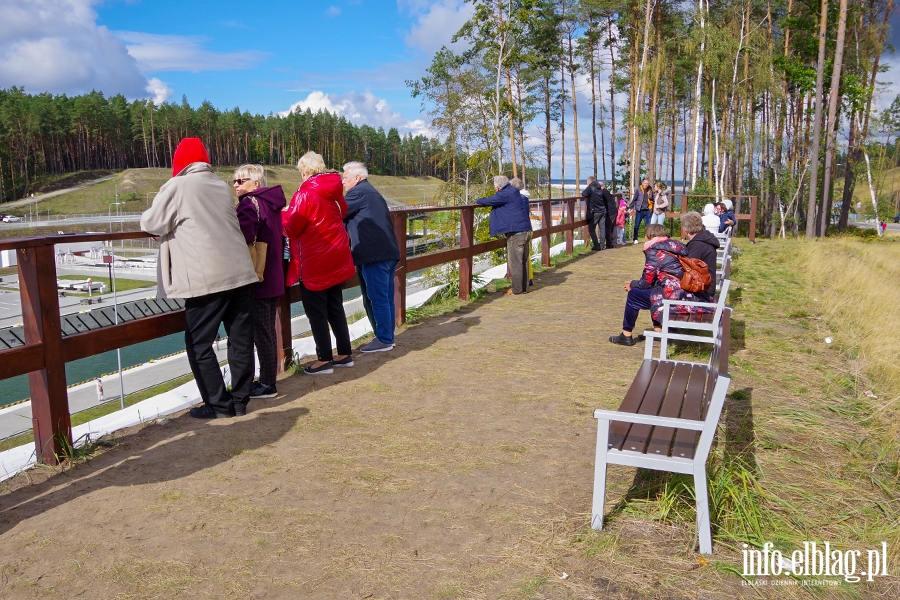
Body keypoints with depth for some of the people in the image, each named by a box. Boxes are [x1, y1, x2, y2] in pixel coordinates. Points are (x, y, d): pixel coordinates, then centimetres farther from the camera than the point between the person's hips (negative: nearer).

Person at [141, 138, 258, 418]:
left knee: (199, 345, 5)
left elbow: (152, 224, 2)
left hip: (206, 279, -6)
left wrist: (147, 217, 23)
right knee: (241, 340, 10)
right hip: (240, 273, 6)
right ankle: (240, 400, 17)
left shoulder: (177, 186, -2)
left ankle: (219, 404, 8)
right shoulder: (222, 186, 15)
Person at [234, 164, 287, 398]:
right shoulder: (271, 203, 13)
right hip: (273, 278, 9)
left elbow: (242, 236, -29)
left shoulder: (250, 204, -13)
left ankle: (267, 385, 6)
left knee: (261, 333, -2)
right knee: (268, 332, 15)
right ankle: (268, 381, 24)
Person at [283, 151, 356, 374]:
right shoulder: (335, 191, 6)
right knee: (335, 308, 16)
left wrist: (282, 214, 7)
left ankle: (325, 360, 6)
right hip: (337, 260, 8)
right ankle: (345, 354, 21)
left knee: (316, 312, 2)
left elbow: (292, 228, -13)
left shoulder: (305, 193, -15)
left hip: (314, 263, -7)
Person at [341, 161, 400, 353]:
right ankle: (387, 337, 19)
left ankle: (384, 340, -1)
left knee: (377, 299, -5)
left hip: (374, 255, -10)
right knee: (385, 298, 13)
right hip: (388, 252, 10)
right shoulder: (373, 193, 25)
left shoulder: (357, 192, -5)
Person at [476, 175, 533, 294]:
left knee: (515, 261, -3)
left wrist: (478, 201, 5)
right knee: (523, 260, 12)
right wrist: (484, 201, 21)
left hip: (516, 232, -10)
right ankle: (524, 287, 17)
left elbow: (489, 201, -13)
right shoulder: (512, 192, 18)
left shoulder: (506, 194, -13)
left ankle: (517, 288, 1)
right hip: (525, 231, 10)